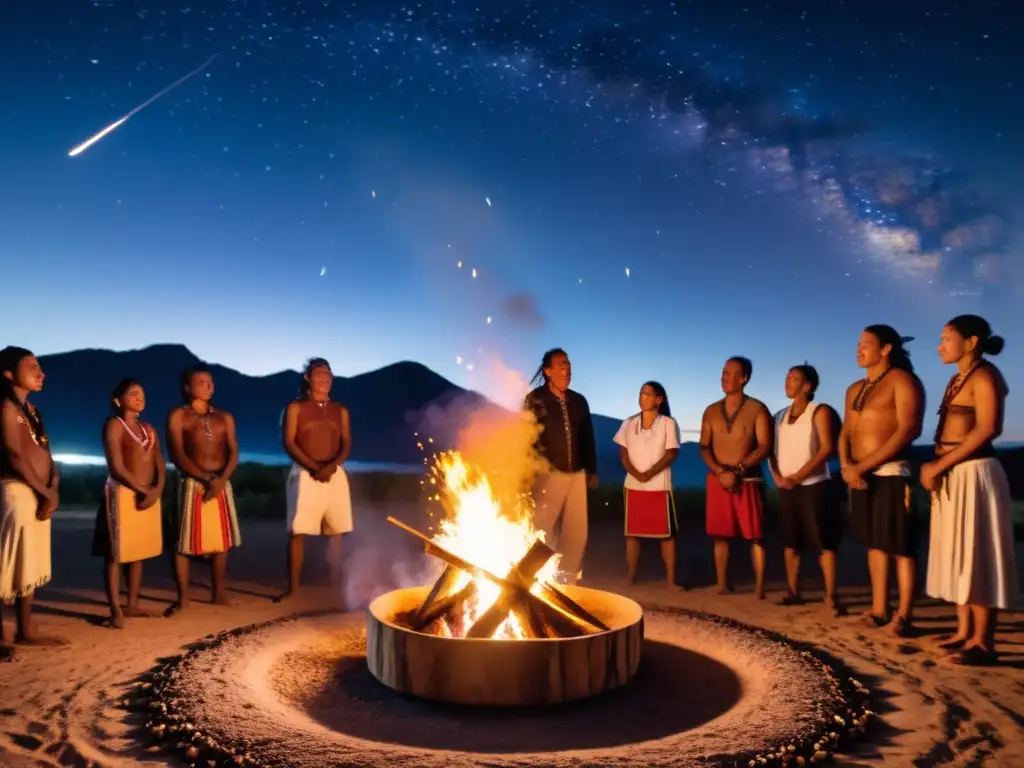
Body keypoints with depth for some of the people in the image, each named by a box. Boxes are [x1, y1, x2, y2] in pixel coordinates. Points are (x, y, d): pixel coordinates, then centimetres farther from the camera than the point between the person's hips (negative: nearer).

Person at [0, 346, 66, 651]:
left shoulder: (31, 409, 16)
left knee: (31, 566, 13)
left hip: (38, 494, 9)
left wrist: (52, 489, -4)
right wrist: (46, 492, -11)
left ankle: (25, 631, 22)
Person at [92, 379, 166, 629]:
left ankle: (132, 604, 18)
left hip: (150, 495, 7)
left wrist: (156, 490, -9)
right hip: (123, 493, -7)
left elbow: (160, 465, 8)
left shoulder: (148, 429, 15)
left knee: (139, 552, 10)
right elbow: (117, 467, -13)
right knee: (116, 553, -3)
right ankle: (116, 610, 0)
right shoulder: (114, 425, -5)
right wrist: (142, 490, -12)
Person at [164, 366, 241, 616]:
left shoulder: (224, 417, 12)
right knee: (183, 543, -3)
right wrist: (206, 478, -17)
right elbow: (177, 455, -8)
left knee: (222, 541, 8)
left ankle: (219, 593, 18)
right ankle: (183, 598, 7)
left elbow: (233, 453, 4)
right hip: (192, 483, -4)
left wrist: (222, 479, -14)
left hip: (222, 484, 4)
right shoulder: (178, 416, 1)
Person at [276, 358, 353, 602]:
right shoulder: (295, 407, 3)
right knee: (297, 531, -5)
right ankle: (293, 587, 0)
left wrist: (331, 466, -13)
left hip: (335, 474, 3)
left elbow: (347, 445, 7)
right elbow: (288, 442, -5)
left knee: (336, 530, 5)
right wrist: (314, 467, -15)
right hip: (305, 474, -3)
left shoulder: (340, 410, 13)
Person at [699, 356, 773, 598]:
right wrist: (720, 471, -10)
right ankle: (722, 583, 9)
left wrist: (738, 470, -15)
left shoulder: (757, 409, -2)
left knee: (755, 535, -3)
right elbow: (704, 447, 7)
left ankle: (759, 586, 1)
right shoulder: (712, 411, 9)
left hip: (748, 480, -3)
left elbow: (765, 446, -8)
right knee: (719, 534, 3)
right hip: (717, 479, 3)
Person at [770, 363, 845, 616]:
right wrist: (776, 475, -5)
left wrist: (798, 476, -17)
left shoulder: (820, 411, -3)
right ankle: (793, 592, 14)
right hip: (786, 488, 6)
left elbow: (827, 448, -12)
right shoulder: (780, 416, 13)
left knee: (824, 541, -7)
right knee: (790, 542, 8)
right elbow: (773, 450, 13)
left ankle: (830, 595, -4)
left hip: (813, 485, -6)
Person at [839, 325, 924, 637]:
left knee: (900, 546, -3)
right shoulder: (854, 389, 18)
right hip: (861, 477, 7)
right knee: (875, 544, 10)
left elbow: (908, 430, -15)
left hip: (891, 474, -7)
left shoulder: (902, 380, -4)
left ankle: (903, 615, 2)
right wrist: (846, 465, -7)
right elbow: (845, 432, 14)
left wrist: (862, 465, -17)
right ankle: (879, 610, 15)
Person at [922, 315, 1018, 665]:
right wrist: (933, 466, 3)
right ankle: (964, 632, 19)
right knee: (958, 555, 11)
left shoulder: (984, 375, -9)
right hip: (951, 476, 9)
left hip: (972, 474, -9)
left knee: (976, 555, -4)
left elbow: (986, 429, -19)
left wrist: (938, 466, -18)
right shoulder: (957, 379, 17)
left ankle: (983, 642, 3)